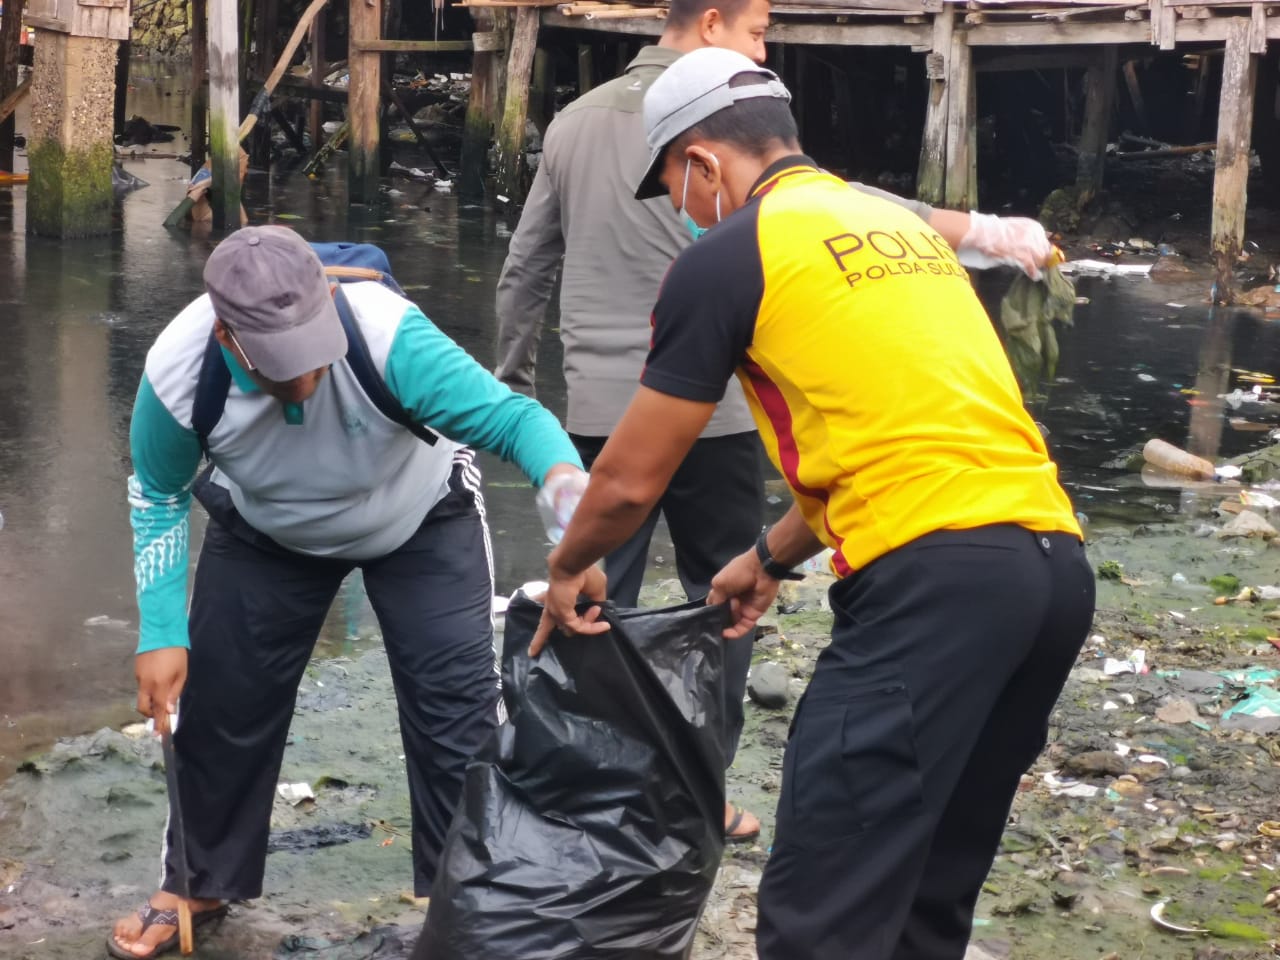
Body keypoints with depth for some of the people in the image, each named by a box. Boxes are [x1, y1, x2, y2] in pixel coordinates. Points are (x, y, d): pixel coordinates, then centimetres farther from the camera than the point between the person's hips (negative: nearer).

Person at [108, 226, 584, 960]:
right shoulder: (178, 373, -33)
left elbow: (510, 415, -45)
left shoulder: (385, 333, -43)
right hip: (265, 535, 2)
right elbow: (157, 495, -13)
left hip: (423, 522, -2)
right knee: (219, 703, 7)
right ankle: (200, 887, 31)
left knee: (456, 709, -8)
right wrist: (162, 635, -16)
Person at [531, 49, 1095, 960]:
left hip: (934, 577, -8)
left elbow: (632, 480, 9)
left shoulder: (727, 255, 3)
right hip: (1056, 561, 8)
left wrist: (568, 569, 29)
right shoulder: (903, 226, 25)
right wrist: (771, 559, 44)